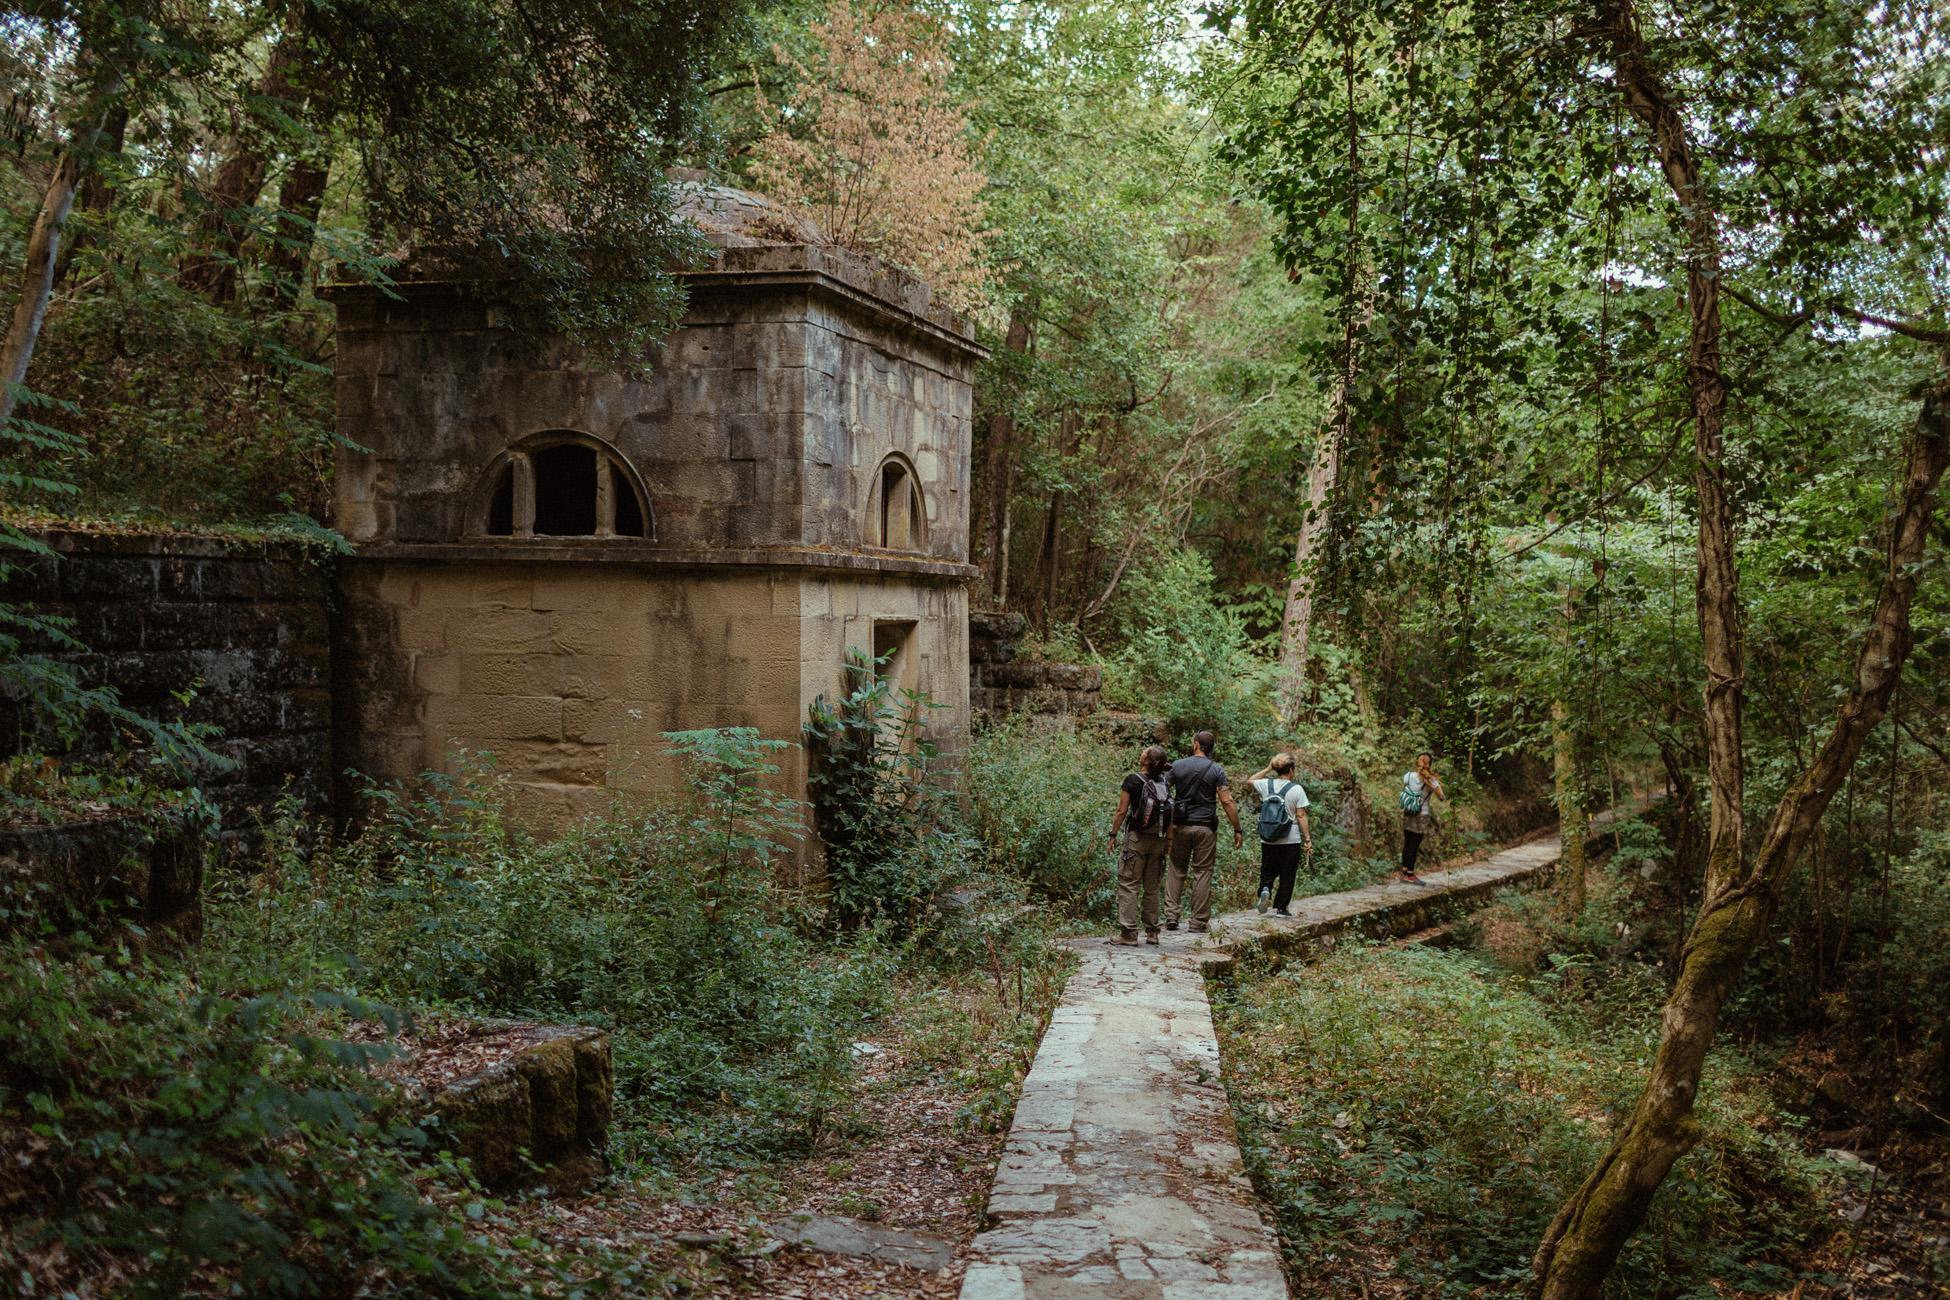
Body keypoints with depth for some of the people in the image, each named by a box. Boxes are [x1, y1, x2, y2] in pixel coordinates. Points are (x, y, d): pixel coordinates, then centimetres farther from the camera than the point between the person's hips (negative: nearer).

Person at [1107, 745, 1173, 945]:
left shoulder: (1133, 780, -9)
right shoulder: (1164, 783, 5)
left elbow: (1121, 811, -10)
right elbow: (1170, 814, 7)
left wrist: (1113, 834, -2)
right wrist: (1169, 839, 14)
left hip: (1137, 838, -5)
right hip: (1158, 840, 5)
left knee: (1128, 885, -1)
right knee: (1152, 887, 13)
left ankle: (1128, 932, -6)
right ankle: (1152, 932, 16)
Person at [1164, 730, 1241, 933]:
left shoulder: (1178, 766, 1)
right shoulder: (1216, 770, -4)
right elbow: (1227, 801, -9)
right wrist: (1237, 830, -4)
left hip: (1180, 825, 2)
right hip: (1205, 828, -1)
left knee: (1176, 869, 12)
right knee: (1202, 873, 4)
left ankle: (1171, 916, 4)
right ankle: (1198, 922, 5)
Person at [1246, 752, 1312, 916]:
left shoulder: (1266, 785, -3)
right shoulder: (1296, 789, -11)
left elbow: (1249, 781, 19)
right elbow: (1301, 816, -11)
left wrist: (1267, 769, 15)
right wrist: (1308, 839, -5)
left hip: (1268, 841, 3)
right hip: (1290, 841, -2)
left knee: (1268, 871, 17)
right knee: (1287, 875, 10)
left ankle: (1265, 891, -11)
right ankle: (1280, 908, 13)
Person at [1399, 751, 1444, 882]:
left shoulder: (1408, 776, -5)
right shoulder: (1432, 781, -15)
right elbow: (1441, 797, -9)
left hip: (1407, 815, 4)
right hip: (1421, 817, -4)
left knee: (1407, 844, 14)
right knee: (1414, 845, 2)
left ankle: (1404, 872, 21)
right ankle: (1410, 875, 8)